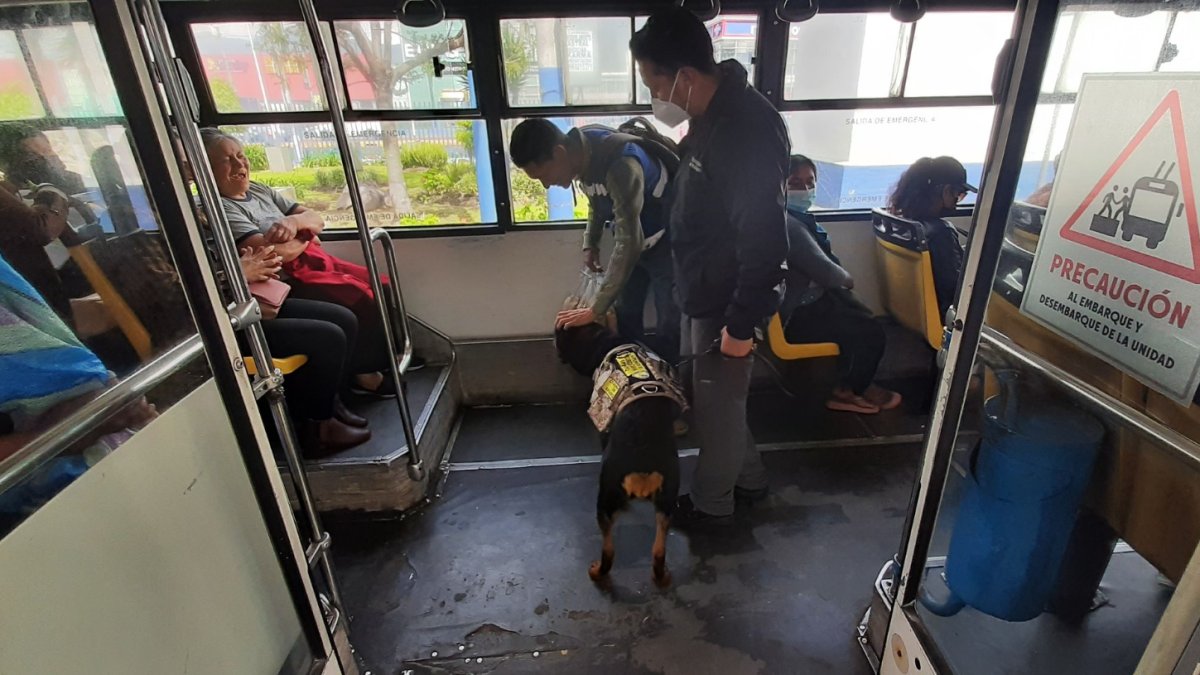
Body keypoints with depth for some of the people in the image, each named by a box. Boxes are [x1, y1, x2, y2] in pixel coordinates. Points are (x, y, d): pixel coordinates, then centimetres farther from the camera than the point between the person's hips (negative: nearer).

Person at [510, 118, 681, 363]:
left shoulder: (620, 164, -37)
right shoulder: (581, 150, -11)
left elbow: (629, 242, -36)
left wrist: (596, 309, -32)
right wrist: (590, 242, 2)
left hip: (663, 241, -7)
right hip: (633, 237, 8)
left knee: (670, 326, -4)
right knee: (626, 318, 13)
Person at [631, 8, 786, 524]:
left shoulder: (747, 130, -26)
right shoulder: (712, 115, 4)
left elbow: (764, 241, -26)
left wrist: (741, 325, -21)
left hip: (725, 303, -9)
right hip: (703, 293, 10)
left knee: (718, 406, 10)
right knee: (714, 398, 23)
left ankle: (712, 502, 35)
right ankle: (748, 479, 45)